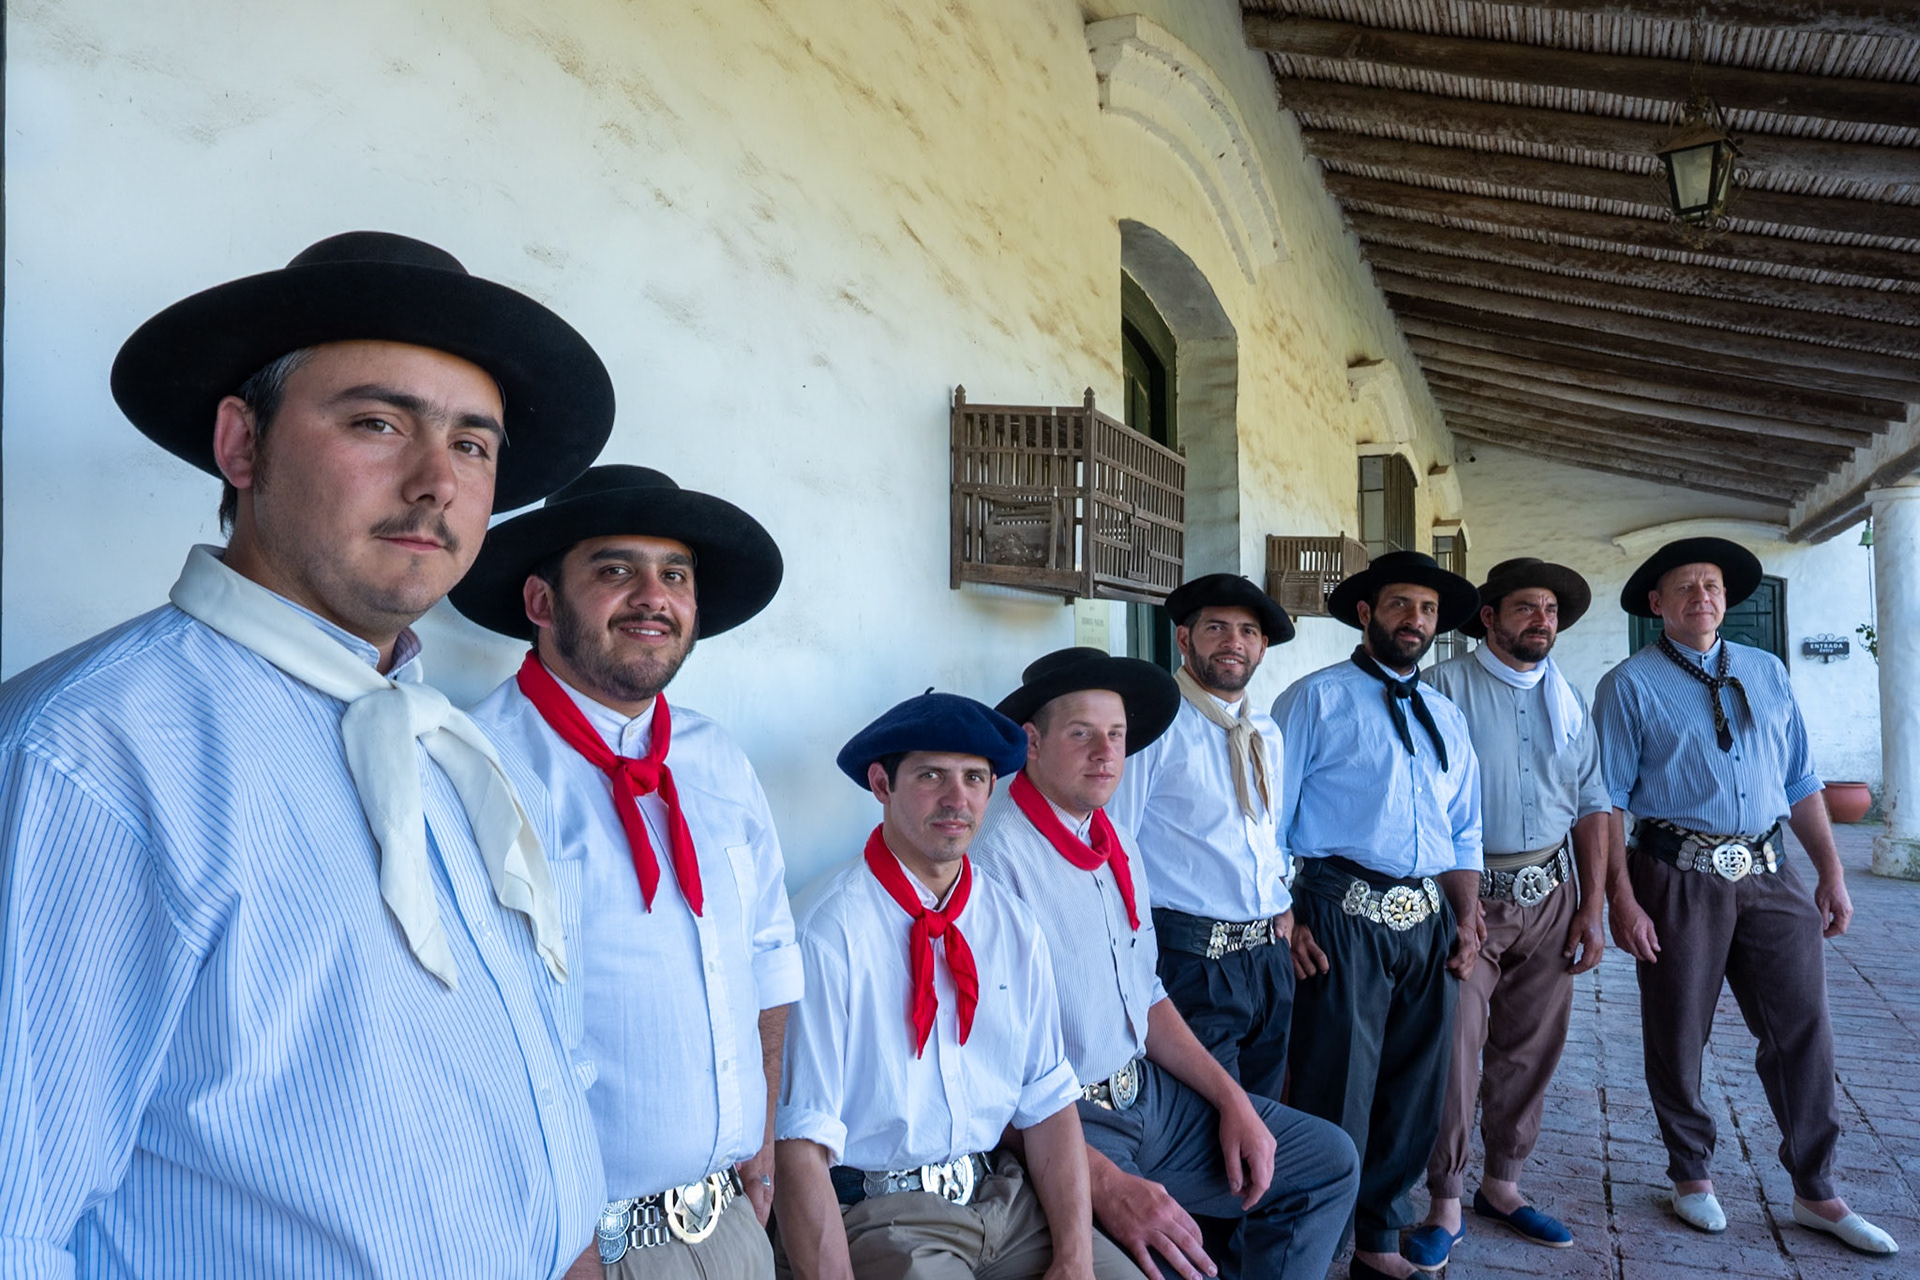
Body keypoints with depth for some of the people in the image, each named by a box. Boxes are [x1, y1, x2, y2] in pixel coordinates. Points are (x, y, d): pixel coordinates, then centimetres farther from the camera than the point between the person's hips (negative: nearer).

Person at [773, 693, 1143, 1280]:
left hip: (1004, 1195, 6)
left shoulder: (1013, 925, 4)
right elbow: (799, 1145, -16)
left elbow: (1048, 1101, 4)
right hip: (874, 1210, -5)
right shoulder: (828, 931, -16)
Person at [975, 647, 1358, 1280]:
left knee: (1329, 1161, 9)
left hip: (1146, 1093, 8)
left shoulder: (1117, 846, 9)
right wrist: (1103, 1182, -28)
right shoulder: (993, 858, -20)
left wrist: (1232, 1099, 7)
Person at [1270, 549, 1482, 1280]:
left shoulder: (1445, 716, 18)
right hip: (1344, 917, -6)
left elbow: (1463, 829, 20)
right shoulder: (1317, 699, -2)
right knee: (1337, 1097, -1)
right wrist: (1287, 921, -12)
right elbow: (1268, 821, -6)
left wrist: (1466, 918, 8)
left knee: (1415, 1093, 15)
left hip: (1428, 921, 7)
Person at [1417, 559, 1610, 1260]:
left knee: (1530, 1049, 12)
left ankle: (1502, 1184, 28)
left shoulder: (1568, 701, 13)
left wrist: (1591, 908, 9)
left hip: (1550, 896, 5)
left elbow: (1591, 806, 14)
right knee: (1454, 1050, -4)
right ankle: (1445, 1198, 11)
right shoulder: (1443, 687, -6)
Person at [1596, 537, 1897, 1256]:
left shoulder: (1767, 673, 13)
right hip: (1679, 877, -4)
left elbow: (1801, 781, 15)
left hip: (1770, 875, 4)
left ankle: (1815, 1194, 23)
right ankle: (1692, 1175, 27)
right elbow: (1607, 799, -6)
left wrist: (1831, 872, 8)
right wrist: (1621, 899, -12)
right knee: (1677, 1035, 8)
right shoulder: (1630, 685, -2)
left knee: (1803, 1029, 7)